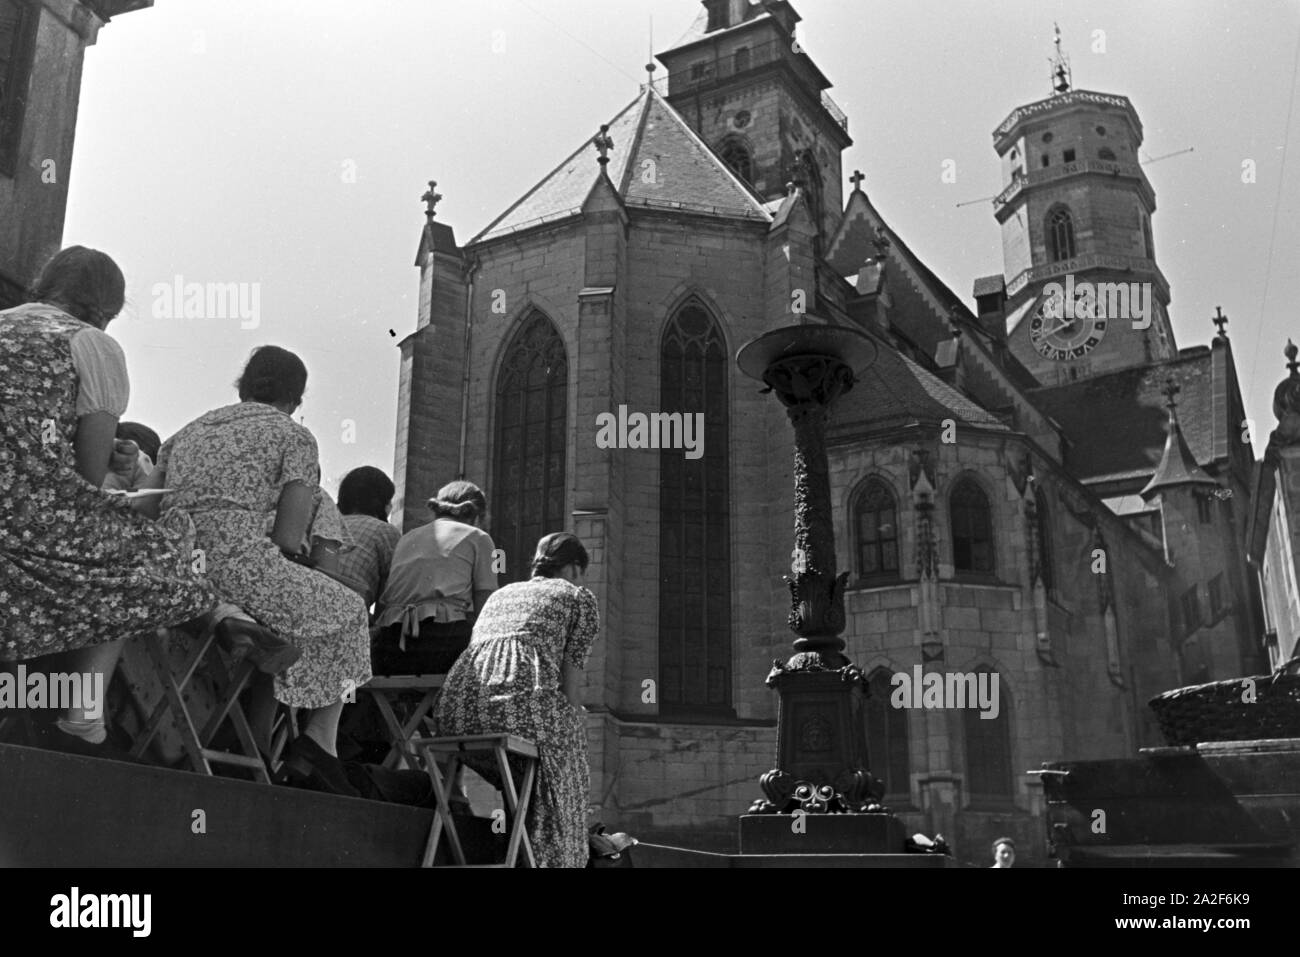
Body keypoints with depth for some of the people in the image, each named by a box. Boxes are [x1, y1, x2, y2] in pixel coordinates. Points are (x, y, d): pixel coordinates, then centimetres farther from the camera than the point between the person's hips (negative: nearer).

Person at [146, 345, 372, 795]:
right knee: (346, 612, 16)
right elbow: (289, 538, -3)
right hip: (242, 568, -7)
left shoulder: (188, 431, 26)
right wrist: (299, 550, 19)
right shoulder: (294, 437, 8)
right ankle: (319, 741, 7)